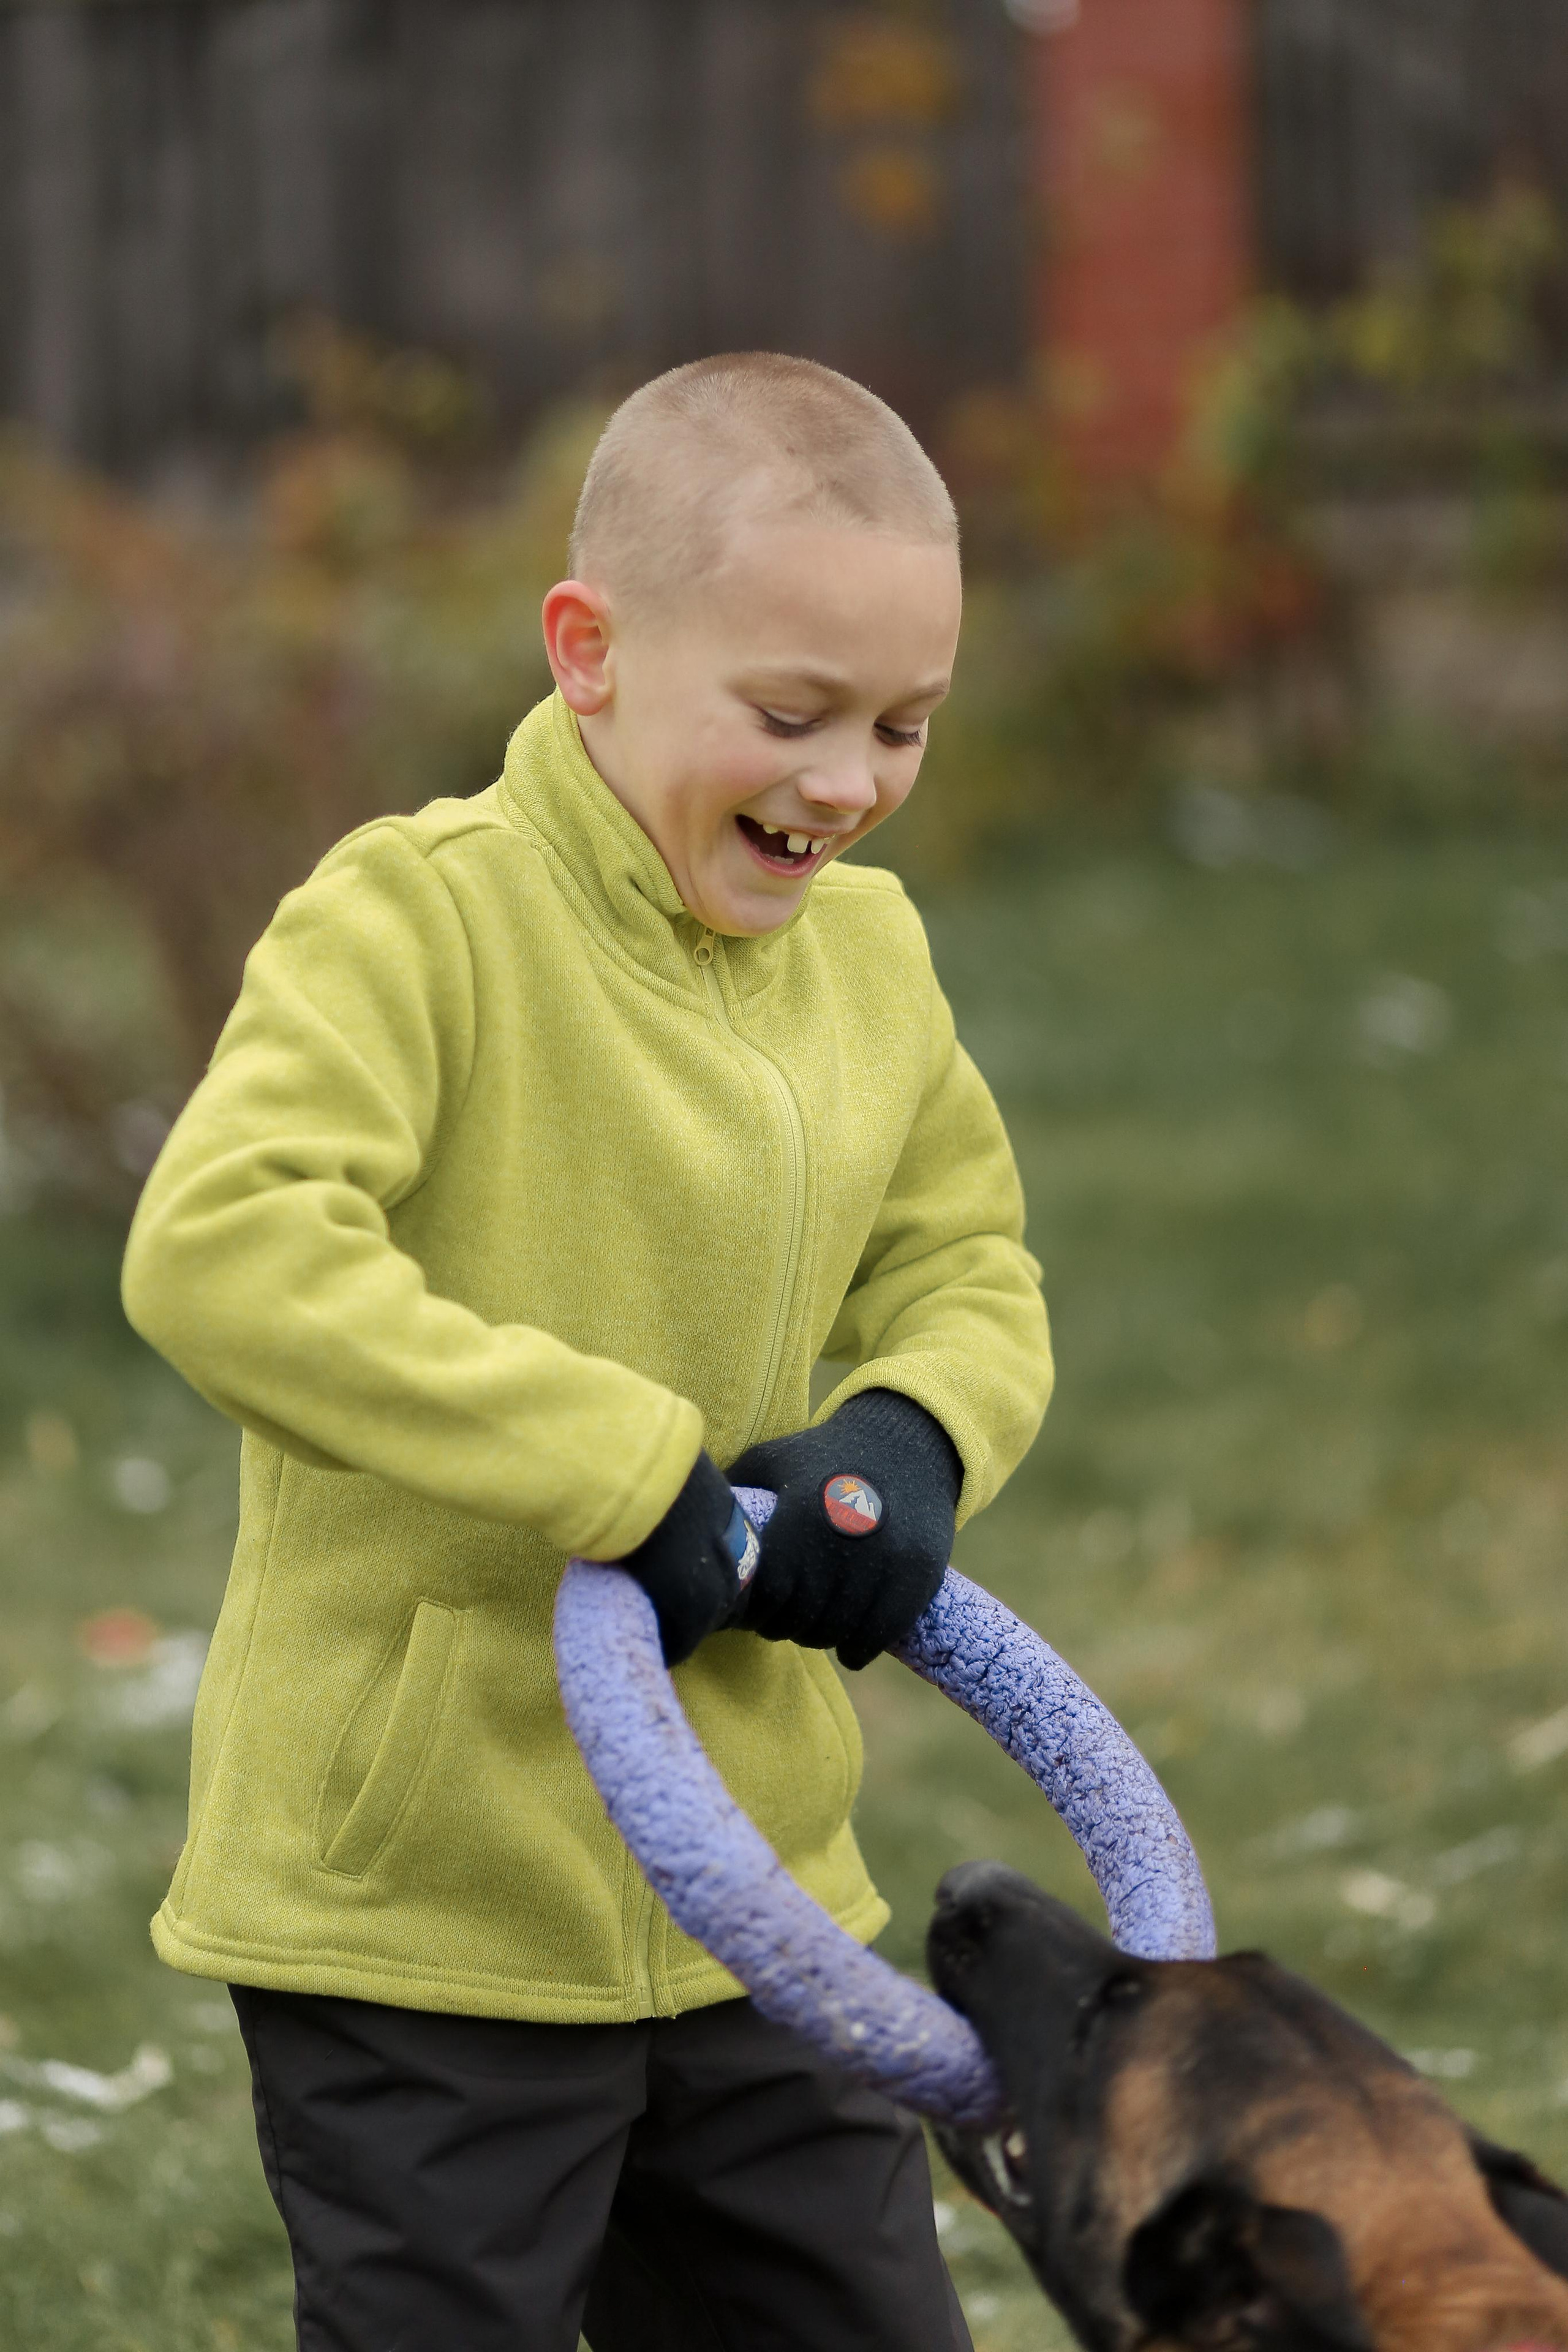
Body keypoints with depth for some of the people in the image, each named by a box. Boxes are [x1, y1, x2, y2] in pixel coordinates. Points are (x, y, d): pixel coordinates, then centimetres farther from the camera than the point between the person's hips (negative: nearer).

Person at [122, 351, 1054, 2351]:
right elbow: (216, 1251, -30)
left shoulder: (867, 951, 7)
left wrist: (911, 1437, -7)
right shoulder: (422, 915, -17)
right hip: (421, 1907, -7)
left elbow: (968, 1271, 18)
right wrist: (621, 1472, -29)